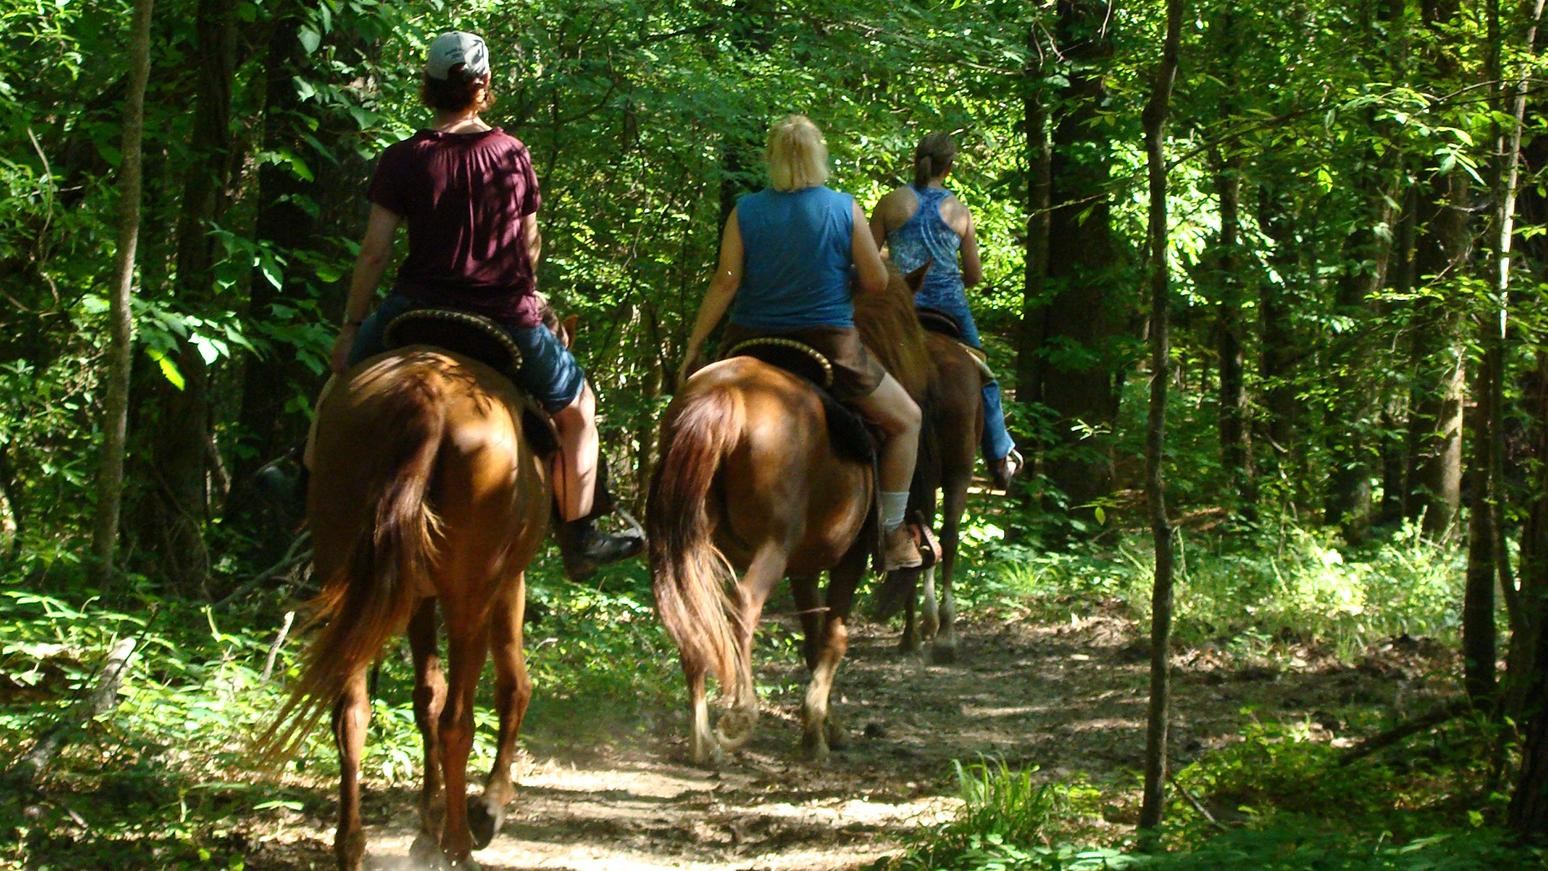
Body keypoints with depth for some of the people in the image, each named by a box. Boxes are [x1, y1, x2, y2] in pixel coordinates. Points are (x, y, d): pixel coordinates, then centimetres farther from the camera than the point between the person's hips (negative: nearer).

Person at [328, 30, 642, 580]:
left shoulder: (402, 161, -6)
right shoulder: (514, 154, -1)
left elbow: (374, 253, -7)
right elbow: (530, 243, 9)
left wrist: (350, 327, 1)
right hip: (510, 322, 0)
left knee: (347, 374, 28)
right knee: (577, 406, 21)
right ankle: (580, 541, 23)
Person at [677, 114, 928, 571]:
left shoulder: (745, 212, -4)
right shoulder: (844, 209, -7)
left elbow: (725, 283, -9)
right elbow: (876, 283, -4)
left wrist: (692, 349, -5)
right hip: (830, 346, -2)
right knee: (905, 421, 17)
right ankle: (894, 537, 14)